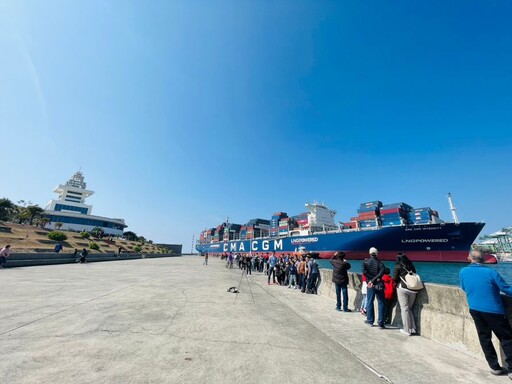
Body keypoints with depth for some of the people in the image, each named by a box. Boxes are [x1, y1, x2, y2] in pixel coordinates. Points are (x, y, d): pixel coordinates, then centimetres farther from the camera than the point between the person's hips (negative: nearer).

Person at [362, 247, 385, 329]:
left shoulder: (365, 261, -2)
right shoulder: (379, 262, -2)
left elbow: (364, 272, -14)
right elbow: (381, 272, -16)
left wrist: (372, 280, -7)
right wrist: (374, 279, -14)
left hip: (371, 285, 0)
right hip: (379, 285, 0)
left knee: (369, 302, 12)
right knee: (381, 303, 8)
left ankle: (370, 321, 20)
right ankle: (381, 323, 9)